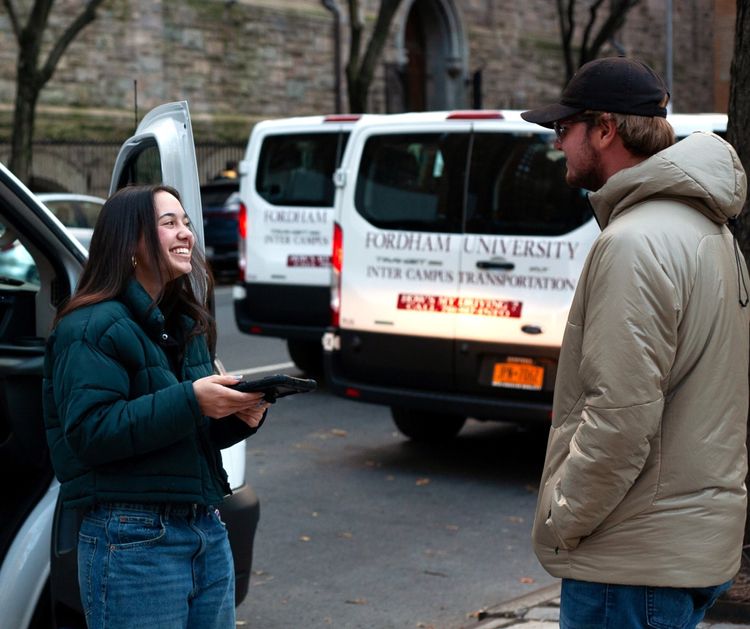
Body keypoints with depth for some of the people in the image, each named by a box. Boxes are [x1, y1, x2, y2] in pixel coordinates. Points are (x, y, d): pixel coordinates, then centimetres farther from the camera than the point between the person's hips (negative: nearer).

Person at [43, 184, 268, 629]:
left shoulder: (186, 325, 16)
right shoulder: (92, 328, -10)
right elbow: (89, 432, -21)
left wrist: (240, 416, -1)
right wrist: (190, 402, -25)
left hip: (207, 532, 8)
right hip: (135, 540, -8)